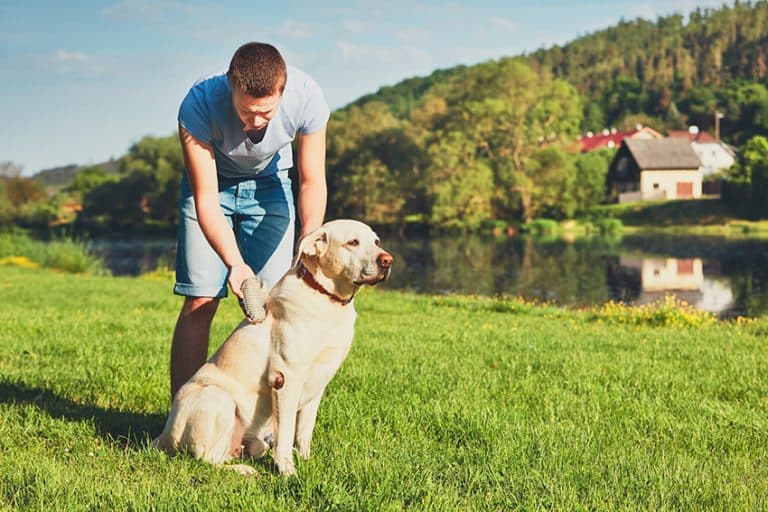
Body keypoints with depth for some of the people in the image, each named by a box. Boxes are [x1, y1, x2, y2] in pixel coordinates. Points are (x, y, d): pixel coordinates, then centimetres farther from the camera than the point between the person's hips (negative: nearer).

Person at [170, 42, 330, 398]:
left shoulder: (306, 98, -32)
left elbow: (312, 182, -19)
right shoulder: (199, 105, -36)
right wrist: (234, 263, -44)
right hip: (211, 182, -1)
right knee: (199, 303, -10)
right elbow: (206, 199, -31)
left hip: (269, 184, 2)